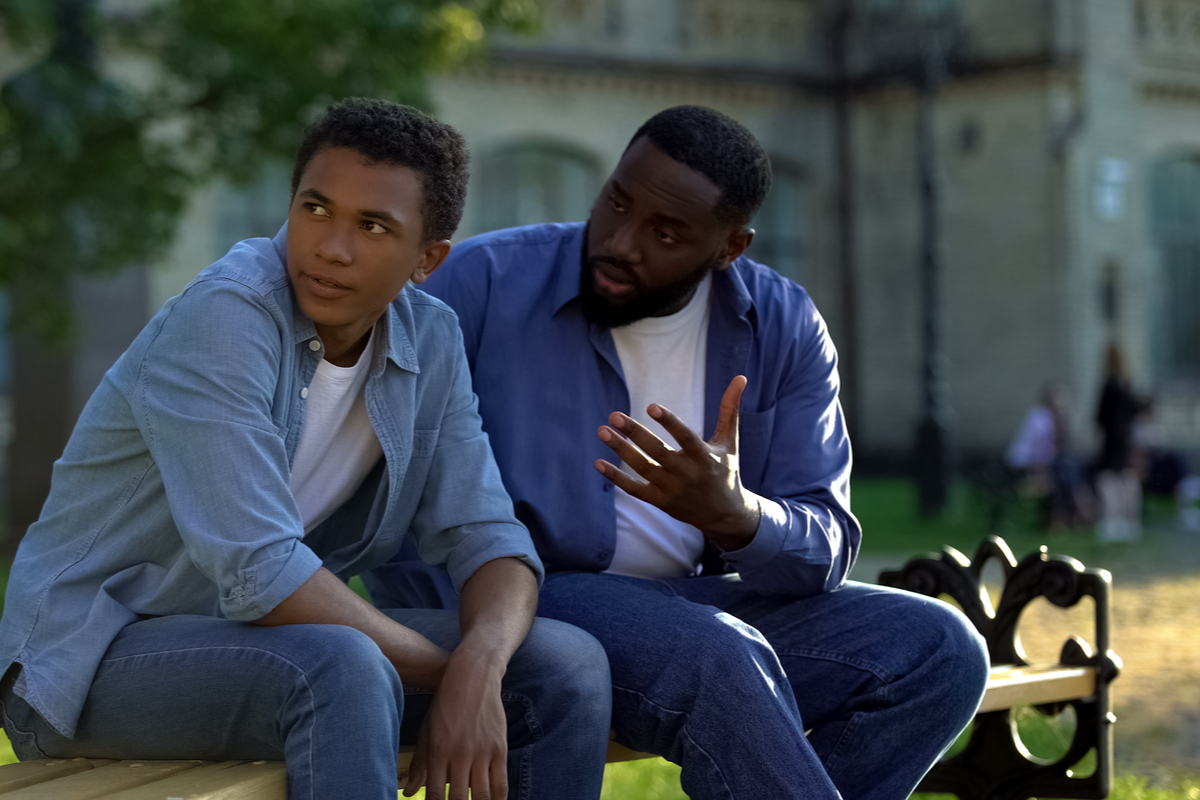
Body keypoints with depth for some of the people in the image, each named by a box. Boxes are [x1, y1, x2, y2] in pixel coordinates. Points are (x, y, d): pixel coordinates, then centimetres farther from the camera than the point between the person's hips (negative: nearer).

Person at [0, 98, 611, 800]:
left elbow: (486, 537, -1)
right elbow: (259, 574, -28)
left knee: (567, 664, -7)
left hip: (271, 639, 7)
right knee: (340, 668, -37)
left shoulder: (432, 341, 1)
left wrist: (478, 667, -23)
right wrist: (441, 669, -19)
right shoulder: (224, 316, -22)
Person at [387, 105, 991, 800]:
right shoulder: (485, 282, -7)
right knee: (715, 657, -35)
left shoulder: (784, 328, 2)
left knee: (937, 649, -12)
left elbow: (826, 551, -2)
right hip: (523, 602, -5)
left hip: (700, 605, 5)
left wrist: (734, 516, -26)